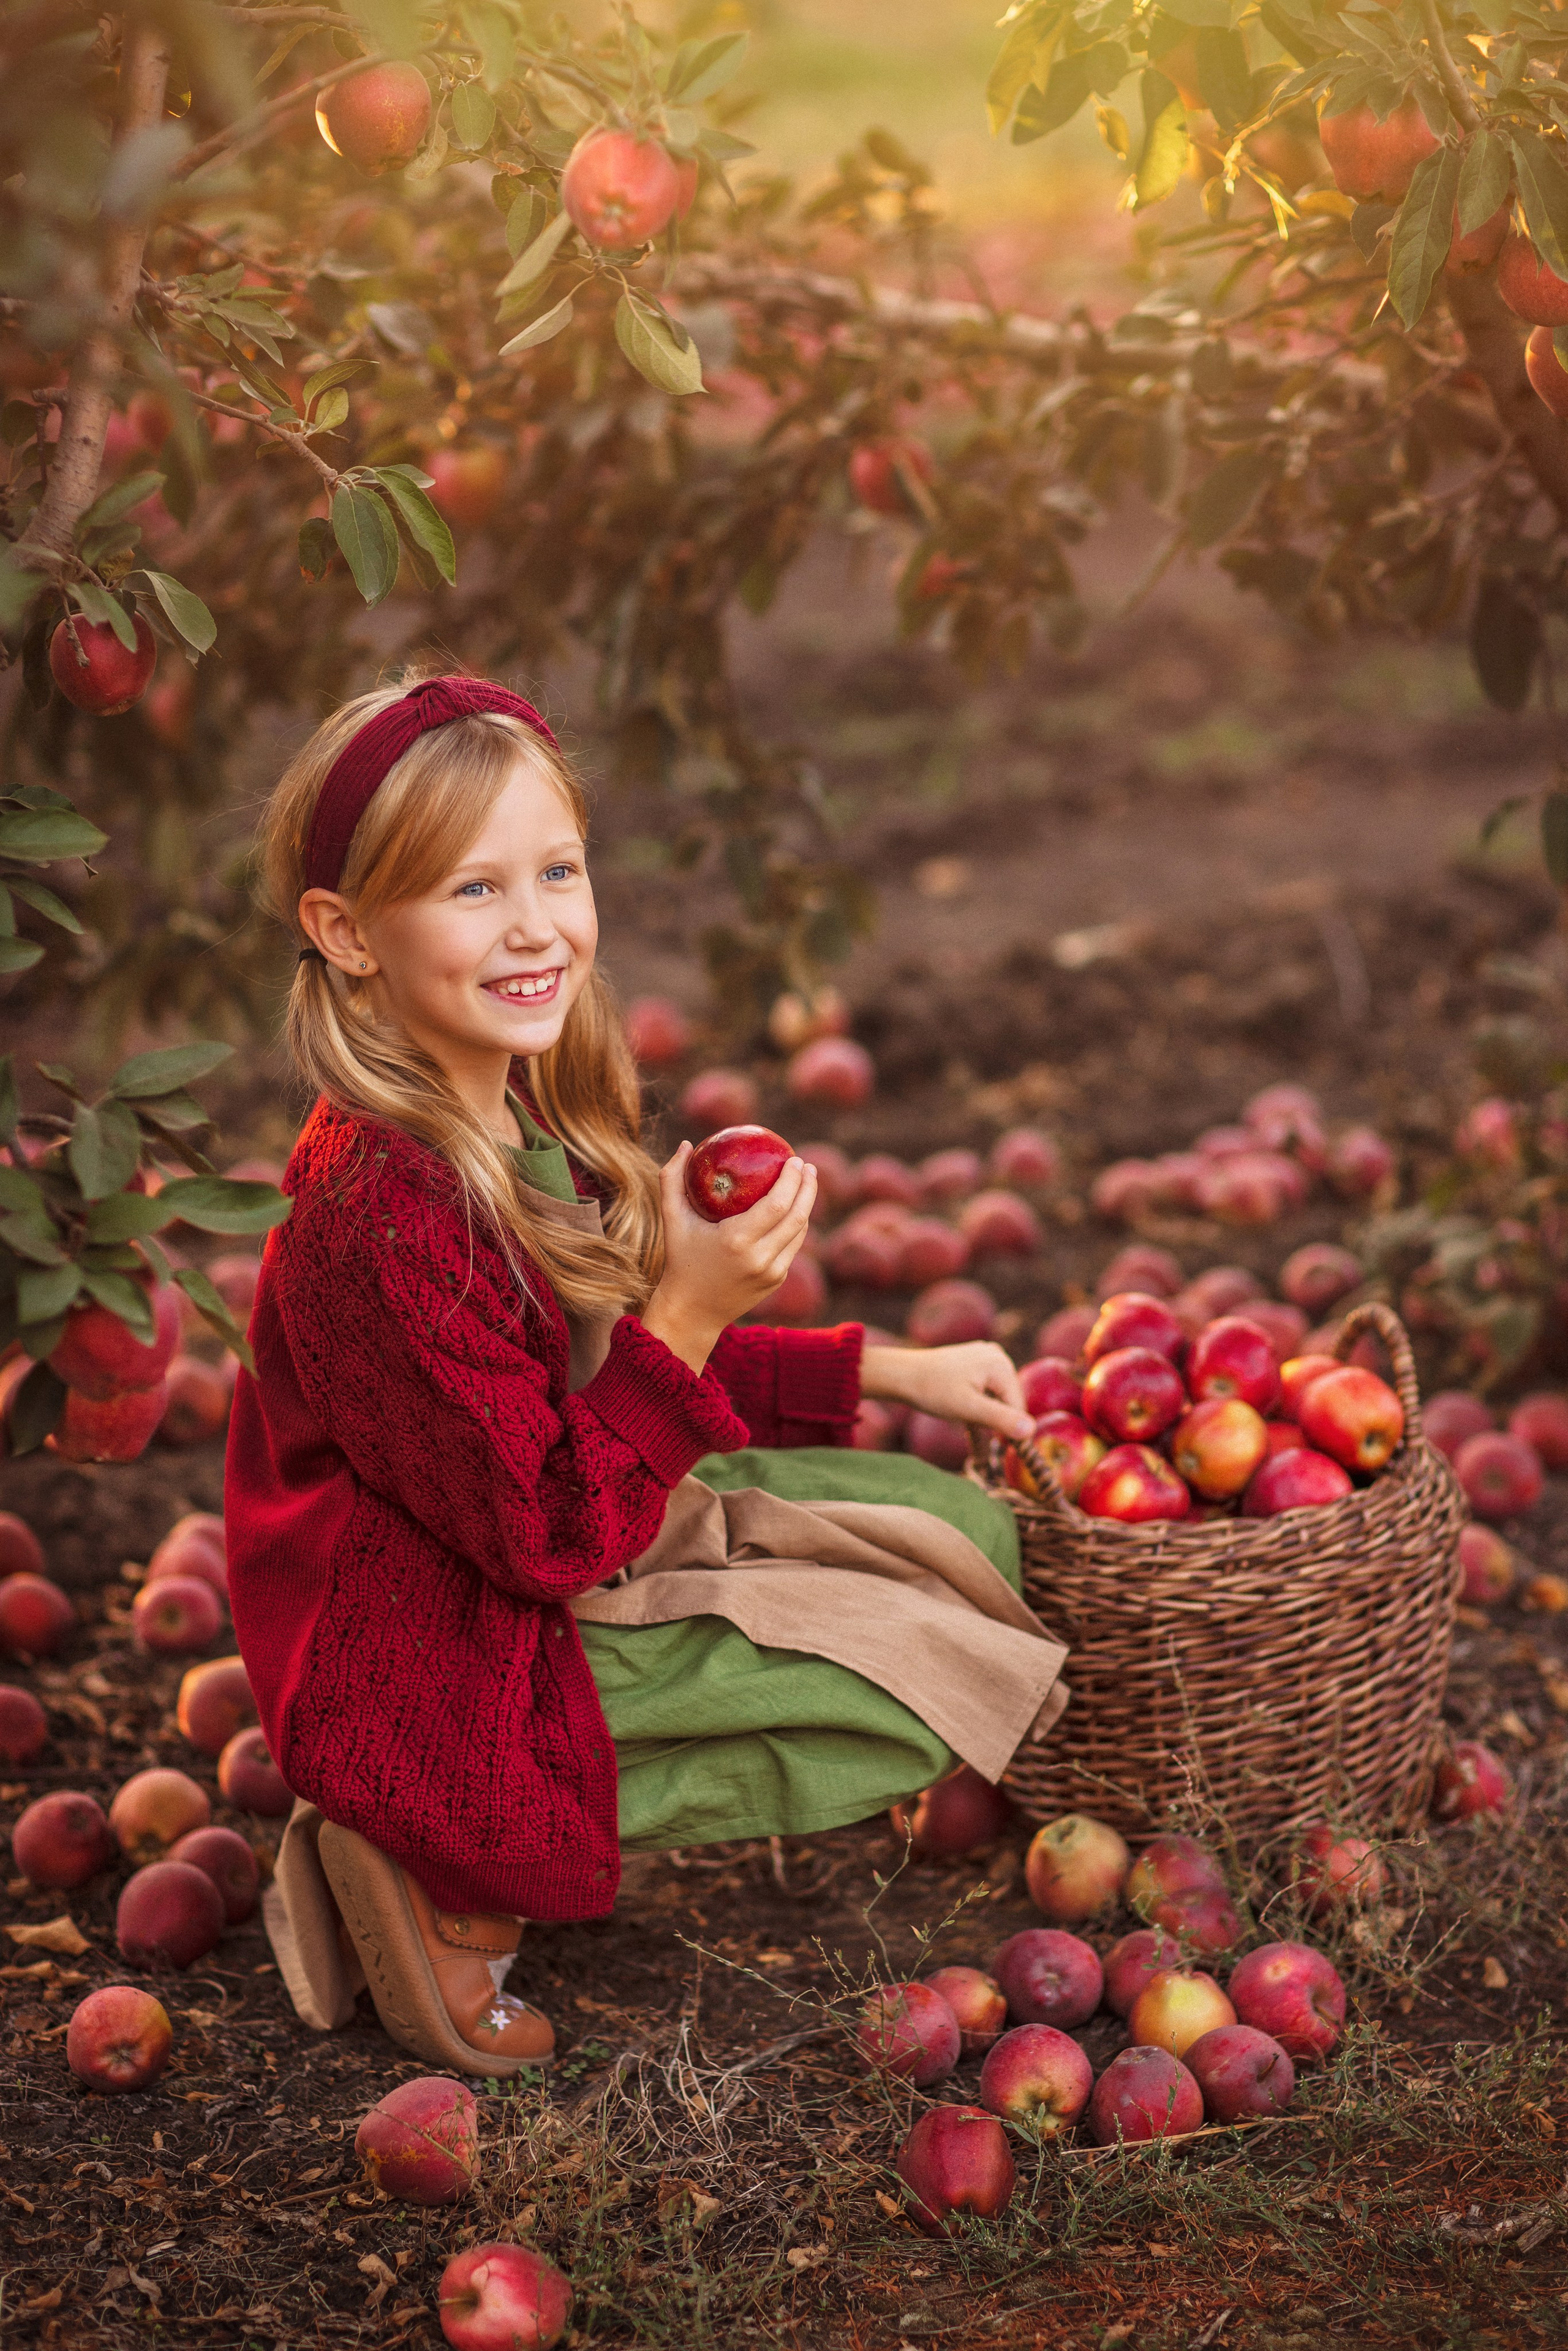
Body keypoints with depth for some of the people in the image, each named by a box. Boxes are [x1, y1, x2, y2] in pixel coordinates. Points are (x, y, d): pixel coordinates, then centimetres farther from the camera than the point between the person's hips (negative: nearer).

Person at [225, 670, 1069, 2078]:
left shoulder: (522, 1114, -1)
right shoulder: (381, 1212, -30)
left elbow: (628, 1373, 13)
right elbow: (547, 1533, -25)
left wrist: (890, 1372, 8)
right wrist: (692, 1306, -30)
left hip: (575, 1536, 9)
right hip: (448, 1658, -9)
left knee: (972, 1530, 15)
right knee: (931, 1684, -11)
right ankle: (464, 1887, -3)